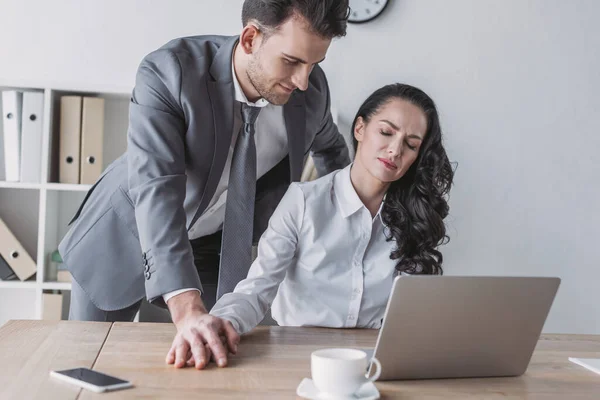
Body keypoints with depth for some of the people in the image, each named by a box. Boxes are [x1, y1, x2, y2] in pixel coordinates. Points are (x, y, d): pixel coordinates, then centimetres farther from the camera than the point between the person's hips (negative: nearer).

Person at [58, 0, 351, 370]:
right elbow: (156, 188, -39)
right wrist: (187, 308, -49)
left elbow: (329, 147, 8)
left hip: (215, 248, 3)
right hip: (125, 233, -2)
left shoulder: (312, 89, -16)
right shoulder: (167, 72, -29)